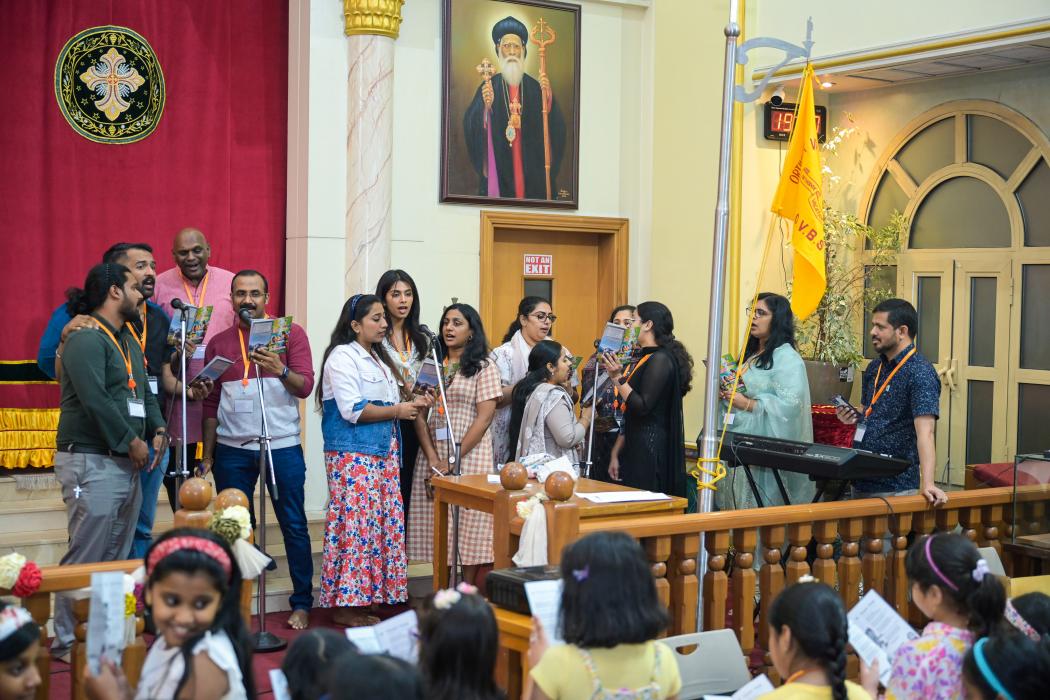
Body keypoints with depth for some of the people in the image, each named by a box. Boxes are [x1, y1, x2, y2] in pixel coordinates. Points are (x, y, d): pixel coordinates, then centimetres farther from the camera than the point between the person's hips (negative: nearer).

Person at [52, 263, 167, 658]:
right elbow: (94, 399, -21)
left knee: (117, 557, 13)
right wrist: (132, 442, -15)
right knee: (86, 557, -8)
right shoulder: (86, 339, -12)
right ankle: (68, 641, 0)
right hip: (92, 462, -10)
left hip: (127, 463, 10)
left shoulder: (128, 340, 19)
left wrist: (157, 429, 5)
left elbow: (144, 391, 23)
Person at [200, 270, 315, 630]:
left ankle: (302, 604, 10)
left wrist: (280, 371, -27)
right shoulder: (219, 343, 9)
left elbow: (305, 386, -7)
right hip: (232, 450, 2)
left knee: (294, 525, 1)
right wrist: (208, 455, 5)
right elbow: (211, 403, 9)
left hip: (282, 447, -2)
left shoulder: (291, 333, 2)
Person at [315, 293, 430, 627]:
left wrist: (410, 404, 9)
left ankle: (362, 601, 11)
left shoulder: (377, 359, 21)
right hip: (352, 456, -9)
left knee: (383, 524, 5)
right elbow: (352, 409, -17)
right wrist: (397, 411, -10)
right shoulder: (342, 357, -8)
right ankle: (345, 605, -5)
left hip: (382, 453, 9)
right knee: (355, 524, -11)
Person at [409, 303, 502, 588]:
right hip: (432, 455, 4)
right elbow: (420, 416, 7)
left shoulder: (483, 368, 2)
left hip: (469, 454, -4)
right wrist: (433, 459, -7)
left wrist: (453, 460, -12)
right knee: (436, 530, 2)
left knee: (470, 529, -5)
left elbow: (484, 418, -6)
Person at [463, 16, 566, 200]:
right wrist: (485, 107, -23)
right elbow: (471, 127, -6)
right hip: (499, 169, -1)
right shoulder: (488, 87, 3)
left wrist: (548, 97, -16)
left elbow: (556, 126, -2)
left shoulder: (535, 87, 7)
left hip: (531, 169, 1)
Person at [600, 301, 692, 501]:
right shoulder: (644, 358, 16)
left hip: (650, 449, -9)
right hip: (634, 446, 9)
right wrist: (616, 453, 16)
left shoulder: (660, 359, -12)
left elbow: (643, 407, -19)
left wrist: (618, 378, -18)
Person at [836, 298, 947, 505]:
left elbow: (925, 432, -24)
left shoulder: (920, 373, -14)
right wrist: (853, 417, -1)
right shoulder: (874, 368, 9)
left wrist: (927, 484, -34)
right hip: (861, 483, 7)